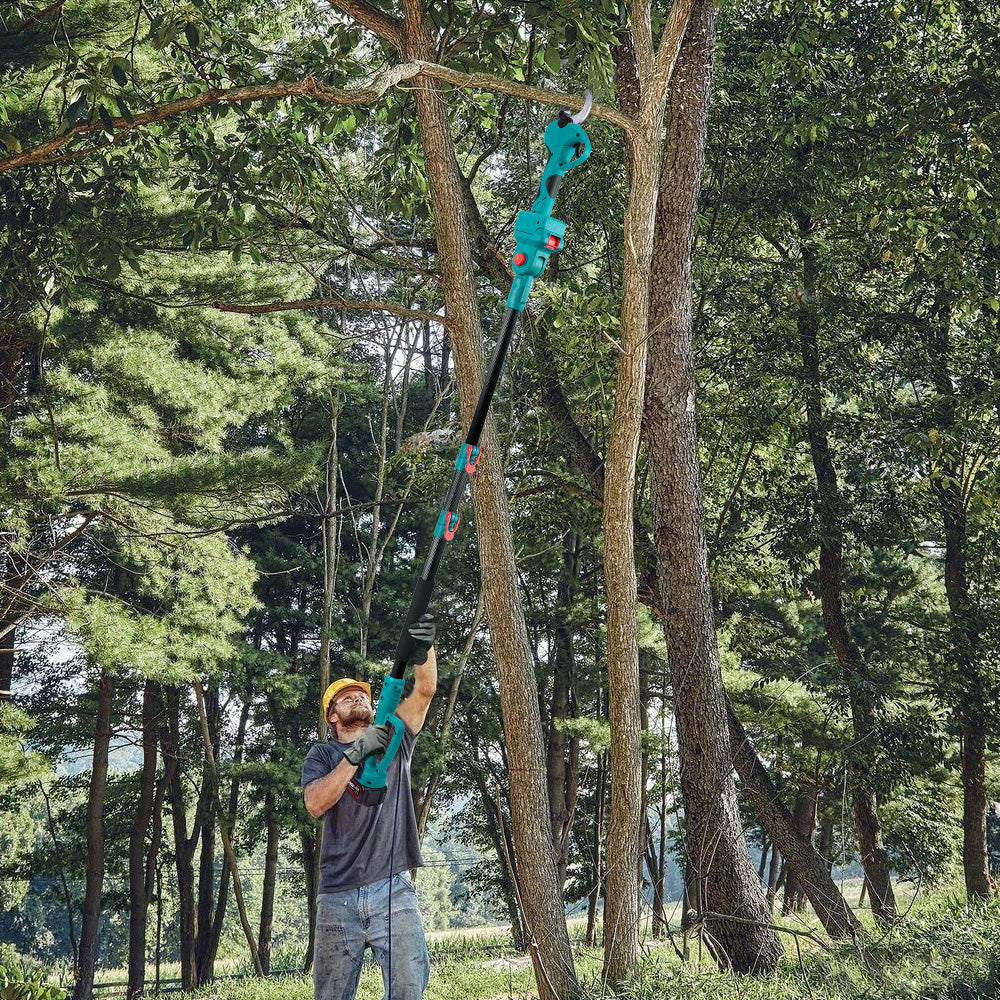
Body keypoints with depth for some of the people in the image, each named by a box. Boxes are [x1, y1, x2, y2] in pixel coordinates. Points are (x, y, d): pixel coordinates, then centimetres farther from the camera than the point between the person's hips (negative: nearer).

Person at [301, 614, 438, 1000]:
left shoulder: (393, 739, 16)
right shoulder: (322, 754, 14)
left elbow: (425, 689, 0)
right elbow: (315, 804, -6)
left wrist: (424, 648, -19)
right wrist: (354, 756, -14)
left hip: (393, 887, 0)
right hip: (338, 893, 0)